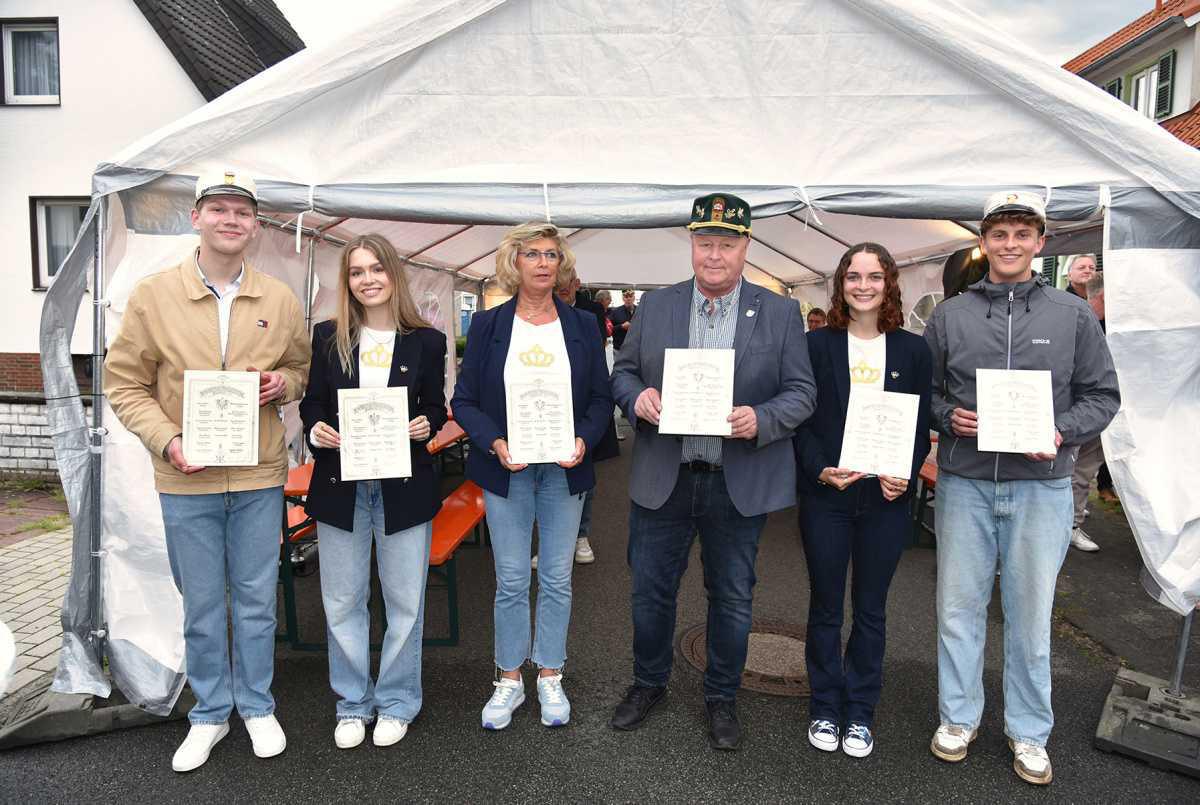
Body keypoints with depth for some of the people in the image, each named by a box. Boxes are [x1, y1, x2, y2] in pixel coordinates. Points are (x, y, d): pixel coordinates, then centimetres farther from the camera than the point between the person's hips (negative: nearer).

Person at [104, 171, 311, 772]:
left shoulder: (279, 300, 3)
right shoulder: (152, 296, -2)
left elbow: (302, 370, 15)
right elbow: (124, 384, 1)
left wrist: (282, 383, -9)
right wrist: (167, 441, -13)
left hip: (259, 477, 1)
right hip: (185, 480, -1)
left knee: (256, 601, 12)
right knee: (201, 607, 12)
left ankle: (256, 706, 32)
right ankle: (209, 714, 32)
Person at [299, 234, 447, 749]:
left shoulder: (427, 341, 0)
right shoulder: (328, 337, 4)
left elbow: (435, 408, 5)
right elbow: (312, 401, 8)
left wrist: (425, 427, -16)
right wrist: (315, 428, -12)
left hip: (404, 485, -1)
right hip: (341, 484, 2)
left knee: (405, 601, 9)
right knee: (342, 601, 11)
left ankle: (396, 702, 28)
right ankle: (353, 703, 30)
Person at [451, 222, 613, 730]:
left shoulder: (582, 325, 4)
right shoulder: (488, 325, 1)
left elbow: (601, 398, 4)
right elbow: (464, 401, 0)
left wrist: (584, 440, -14)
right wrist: (495, 442, -17)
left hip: (564, 469, 1)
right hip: (507, 469, -1)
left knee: (557, 578, 9)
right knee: (511, 580, 5)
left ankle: (550, 677, 26)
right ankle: (509, 680, 23)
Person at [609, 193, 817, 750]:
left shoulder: (781, 314, 0)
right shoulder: (655, 306, 4)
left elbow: (802, 392, -2)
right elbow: (623, 371, 8)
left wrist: (760, 420, -21)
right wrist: (637, 397, -14)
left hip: (741, 484, -1)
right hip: (662, 479, 1)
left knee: (732, 599, 13)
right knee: (650, 590, 13)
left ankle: (721, 697, 35)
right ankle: (648, 683, 38)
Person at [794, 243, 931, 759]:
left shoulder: (913, 349, 4)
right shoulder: (817, 344, 0)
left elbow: (921, 425, 6)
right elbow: (800, 420, -2)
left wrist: (904, 475, -10)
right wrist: (820, 470, -16)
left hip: (886, 498, 1)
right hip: (825, 496, -1)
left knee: (870, 610, 12)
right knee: (825, 607, 10)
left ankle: (860, 712, 29)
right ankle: (825, 708, 27)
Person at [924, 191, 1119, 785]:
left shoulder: (1073, 315, 5)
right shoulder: (949, 315, 6)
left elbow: (1102, 395, 6)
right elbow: (923, 391, 10)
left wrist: (1063, 433, -12)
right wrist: (948, 416, -9)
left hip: (1041, 486, 0)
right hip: (963, 483, 1)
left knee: (1031, 613, 9)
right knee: (959, 606, 10)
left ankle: (1029, 731, 27)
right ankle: (958, 717, 27)